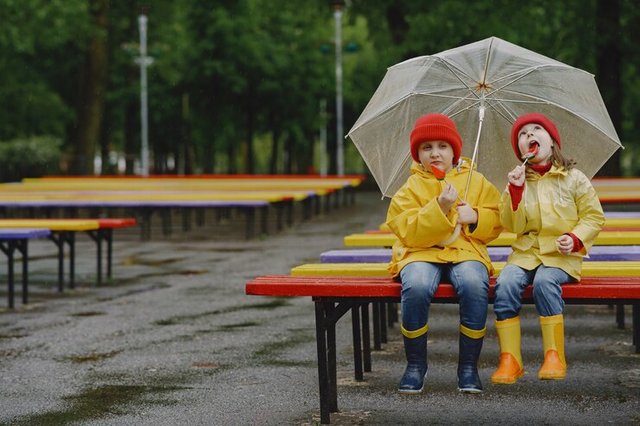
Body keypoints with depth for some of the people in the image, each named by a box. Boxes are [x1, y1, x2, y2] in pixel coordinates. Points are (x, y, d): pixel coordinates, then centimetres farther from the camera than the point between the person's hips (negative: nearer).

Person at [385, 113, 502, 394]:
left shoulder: (476, 182, 14)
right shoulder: (410, 189, 7)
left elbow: (496, 222, 13)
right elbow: (411, 233, -7)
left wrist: (476, 217, -8)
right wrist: (440, 208, -19)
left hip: (466, 252, 1)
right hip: (421, 254, -1)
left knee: (474, 285, -35)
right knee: (416, 286, -36)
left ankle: (468, 366, -20)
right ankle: (416, 365, -16)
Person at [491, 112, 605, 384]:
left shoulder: (574, 179, 5)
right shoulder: (519, 181, 11)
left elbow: (594, 216, 6)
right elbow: (512, 225, 4)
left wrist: (575, 239, -12)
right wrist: (515, 190, -9)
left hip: (562, 254, -2)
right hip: (526, 252, 3)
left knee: (544, 280, -35)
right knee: (506, 282, -28)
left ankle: (554, 356, -26)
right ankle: (509, 359, -23)